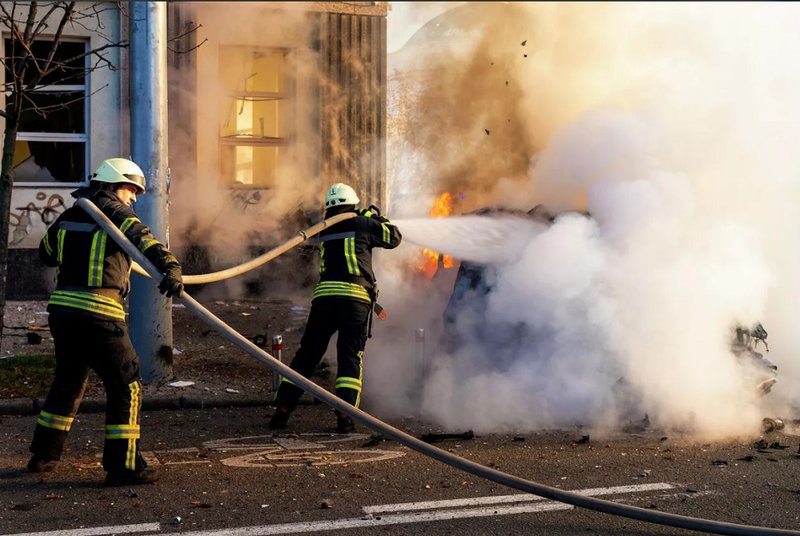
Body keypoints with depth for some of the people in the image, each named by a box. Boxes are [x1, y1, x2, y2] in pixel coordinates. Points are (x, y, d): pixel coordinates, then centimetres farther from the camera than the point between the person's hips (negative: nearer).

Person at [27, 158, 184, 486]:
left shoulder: (68, 216, 15)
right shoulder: (115, 213, -5)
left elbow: (45, 252, 29)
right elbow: (141, 238, -24)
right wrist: (170, 266, -40)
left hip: (61, 310, 7)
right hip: (98, 314, -7)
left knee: (68, 382, 23)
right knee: (126, 386, 1)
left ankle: (43, 455, 32)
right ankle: (122, 466, -1)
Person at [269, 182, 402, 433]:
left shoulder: (324, 231, 18)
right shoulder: (362, 225, 5)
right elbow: (394, 238, 15)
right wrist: (377, 217, 30)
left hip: (323, 296, 3)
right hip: (355, 298, -3)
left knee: (306, 355, 11)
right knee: (350, 360, 2)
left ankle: (282, 410, 9)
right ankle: (345, 415, -9)